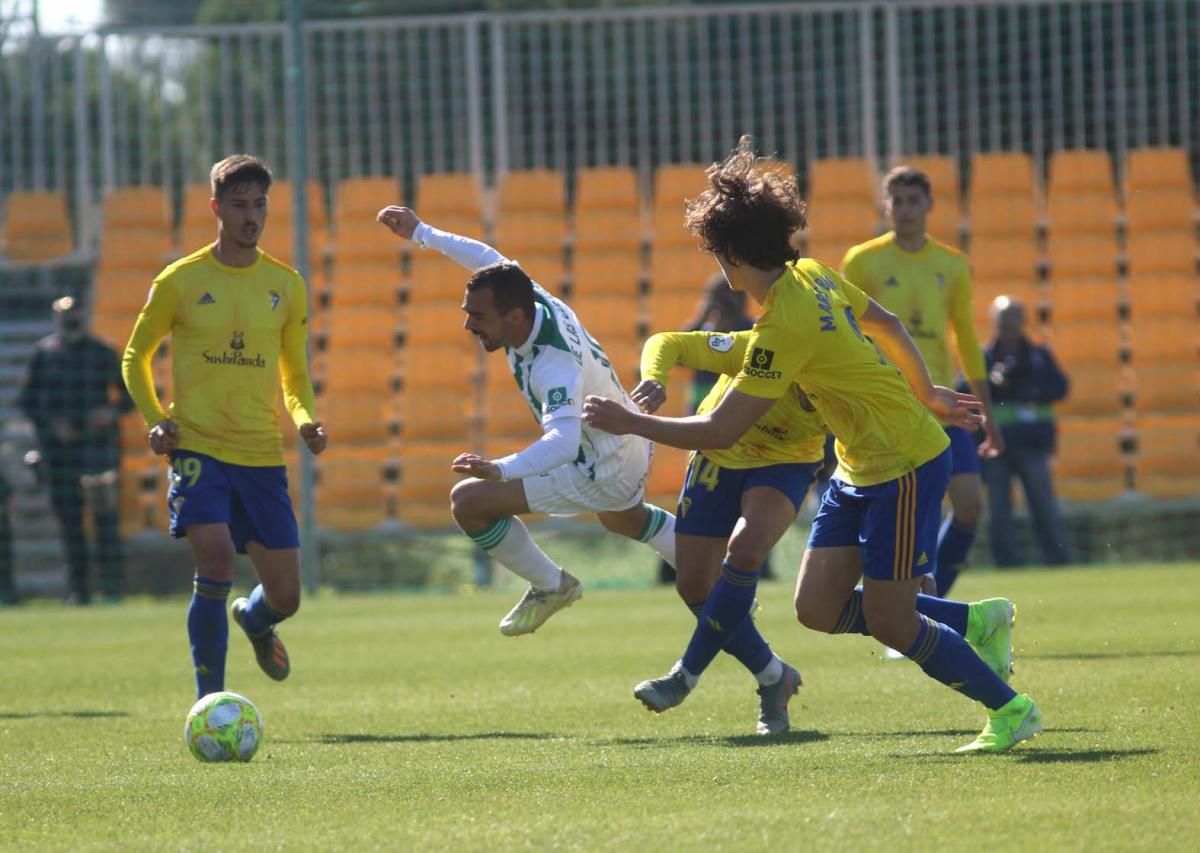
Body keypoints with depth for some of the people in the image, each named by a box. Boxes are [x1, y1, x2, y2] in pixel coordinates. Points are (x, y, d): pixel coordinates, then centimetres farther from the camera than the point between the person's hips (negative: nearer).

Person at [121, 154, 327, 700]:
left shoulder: (286, 285, 8)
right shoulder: (180, 281, -1)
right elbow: (136, 357, 10)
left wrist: (305, 420, -3)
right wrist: (155, 419, -6)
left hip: (263, 453, 3)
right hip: (197, 446, -3)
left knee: (285, 596, 3)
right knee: (216, 558, -24)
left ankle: (252, 620, 43)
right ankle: (210, 701, -12)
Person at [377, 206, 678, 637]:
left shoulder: (555, 365, -38)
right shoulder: (535, 300, -14)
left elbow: (563, 440, -52)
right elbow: (492, 261, 7)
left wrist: (500, 469, -68)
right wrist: (421, 233, 16)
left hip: (602, 472, -10)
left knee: (469, 500, -15)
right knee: (623, 518, 41)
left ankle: (550, 586, 5)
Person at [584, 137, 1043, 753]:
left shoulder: (782, 328, -25)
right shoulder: (813, 276, 2)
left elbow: (718, 432, -22)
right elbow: (887, 325, 18)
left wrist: (629, 422, -12)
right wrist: (926, 395, 30)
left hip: (903, 468, -9)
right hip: (859, 468, 9)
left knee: (889, 623, -6)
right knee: (818, 608, 5)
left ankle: (1011, 710, 7)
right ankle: (978, 621, 17)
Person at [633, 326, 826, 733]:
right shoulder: (755, 350, -33)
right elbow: (666, 343, -27)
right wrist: (653, 380, -46)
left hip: (785, 467, -1)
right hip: (719, 458, 1)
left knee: (743, 555, -31)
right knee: (694, 587, -1)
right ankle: (772, 677, 18)